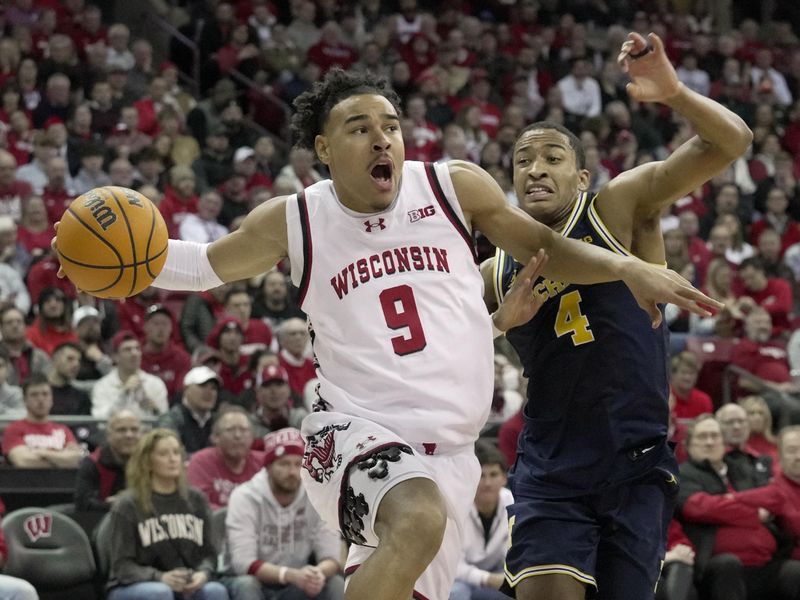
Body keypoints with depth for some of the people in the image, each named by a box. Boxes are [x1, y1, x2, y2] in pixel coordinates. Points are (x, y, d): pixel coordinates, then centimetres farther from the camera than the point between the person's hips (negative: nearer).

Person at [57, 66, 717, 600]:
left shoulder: (455, 187, 3)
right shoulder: (293, 222, 2)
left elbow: (542, 246, 15)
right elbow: (205, 265, 16)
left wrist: (628, 268, 1)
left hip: (448, 447, 4)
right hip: (358, 431, -3)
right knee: (419, 520, -35)